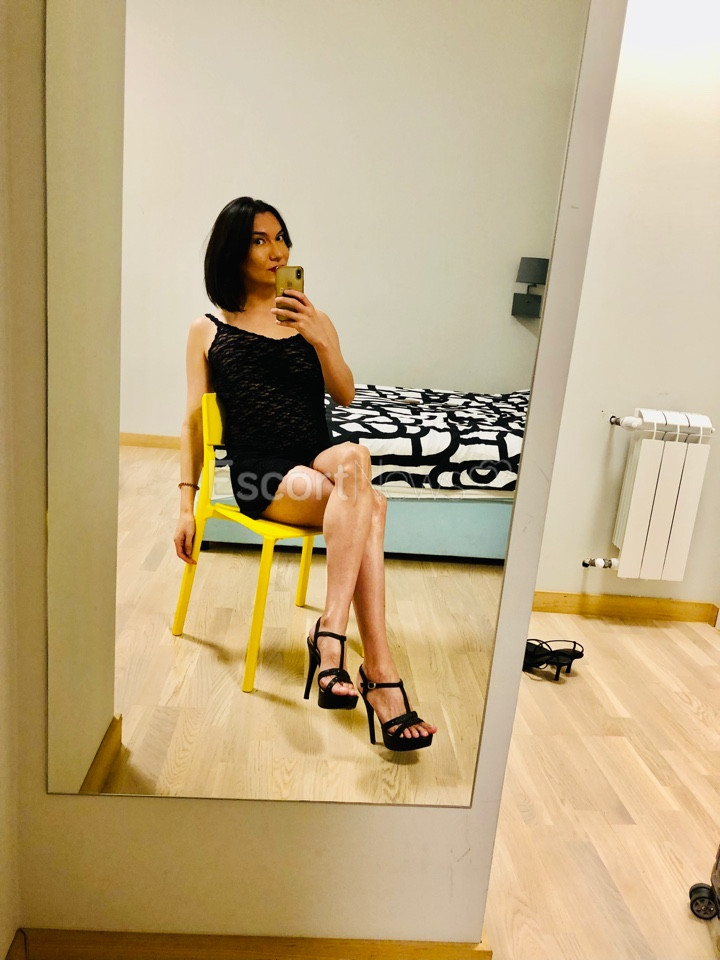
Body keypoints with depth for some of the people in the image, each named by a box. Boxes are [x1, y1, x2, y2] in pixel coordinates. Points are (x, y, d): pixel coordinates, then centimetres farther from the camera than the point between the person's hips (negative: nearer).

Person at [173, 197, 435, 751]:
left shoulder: (311, 319, 18)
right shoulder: (208, 331, 13)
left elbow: (346, 395, 6)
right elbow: (196, 421, 9)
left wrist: (319, 338, -11)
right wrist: (186, 504, 2)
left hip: (321, 459, 3)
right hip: (260, 473, -3)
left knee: (353, 460, -35)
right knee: (368, 506, -32)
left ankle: (331, 634, -39)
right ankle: (380, 670, -36)